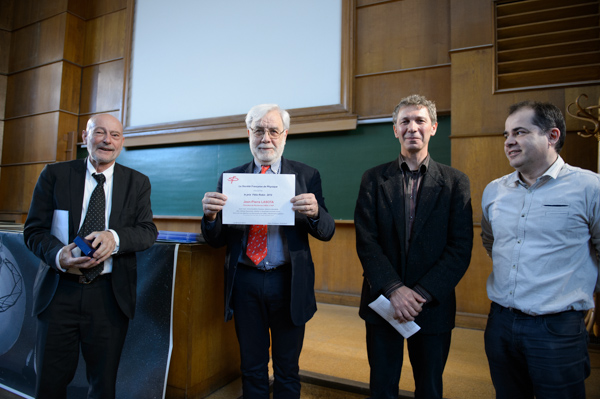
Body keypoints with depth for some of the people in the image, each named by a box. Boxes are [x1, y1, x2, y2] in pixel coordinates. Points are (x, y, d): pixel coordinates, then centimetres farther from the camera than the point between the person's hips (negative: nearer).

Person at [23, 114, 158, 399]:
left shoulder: (137, 183, 4)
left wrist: (115, 237, -23)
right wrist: (58, 255, -20)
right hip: (58, 291, 0)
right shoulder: (54, 175, 3)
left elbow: (148, 231, -2)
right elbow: (34, 230, 1)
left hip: (109, 296, 0)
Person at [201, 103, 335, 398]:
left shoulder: (307, 176, 1)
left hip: (289, 283, -1)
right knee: (252, 369, 19)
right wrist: (210, 215, -19)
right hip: (245, 283, 2)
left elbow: (327, 232, -3)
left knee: (287, 371, 17)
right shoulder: (229, 178, 4)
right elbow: (216, 240, 3)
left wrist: (315, 213, -25)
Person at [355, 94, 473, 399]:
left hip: (433, 305, 0)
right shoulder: (373, 179, 0)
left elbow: (461, 248, -6)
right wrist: (393, 289, -17)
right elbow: (366, 240, -7)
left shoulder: (455, 182, 0)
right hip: (383, 303, 0)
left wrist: (423, 294, -15)